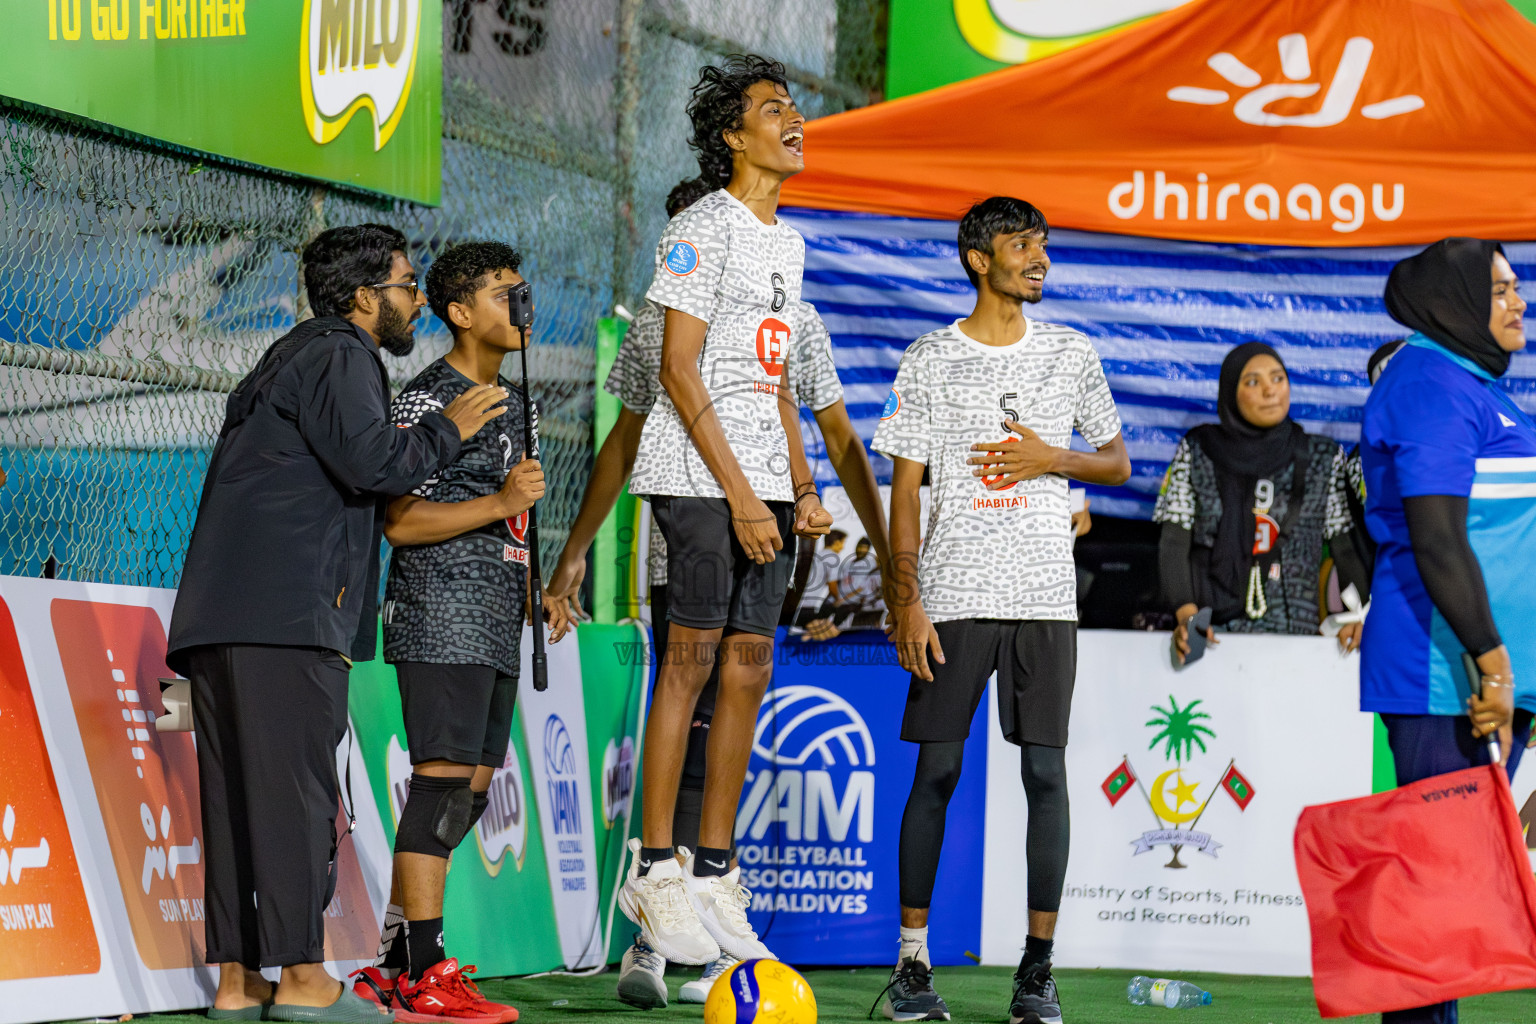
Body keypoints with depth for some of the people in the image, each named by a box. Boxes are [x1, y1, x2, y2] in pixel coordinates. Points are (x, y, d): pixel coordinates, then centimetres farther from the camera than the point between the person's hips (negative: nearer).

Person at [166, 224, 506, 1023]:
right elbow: (373, 461, -16)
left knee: (237, 793, 5)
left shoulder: (291, 358, 30)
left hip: (219, 617, 10)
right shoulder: (338, 357, -2)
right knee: (295, 789, -10)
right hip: (286, 612, -10)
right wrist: (448, 429, 1)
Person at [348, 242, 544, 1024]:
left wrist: (534, 583, 25)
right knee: (444, 780, -13)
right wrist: (500, 503, -22)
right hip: (440, 615, -9)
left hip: (496, 622, 9)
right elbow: (401, 521, -15)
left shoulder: (514, 401, 20)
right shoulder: (427, 398, -8)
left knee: (469, 790, 7)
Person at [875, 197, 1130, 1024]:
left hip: (1046, 596, 2)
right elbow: (905, 487, 2)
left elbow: (1117, 464, 18)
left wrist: (1051, 458, -3)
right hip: (953, 596, -2)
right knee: (937, 769, -2)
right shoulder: (931, 359, 4)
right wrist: (906, 601, -6)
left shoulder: (1072, 355, 11)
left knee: (1045, 771, -3)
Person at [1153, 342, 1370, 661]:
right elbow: (1174, 543, 4)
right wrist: (1186, 614, -12)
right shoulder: (1197, 452, 9)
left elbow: (1347, 547, 9)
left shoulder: (1324, 459, 12)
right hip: (1213, 629, -1)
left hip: (1293, 631, 1)